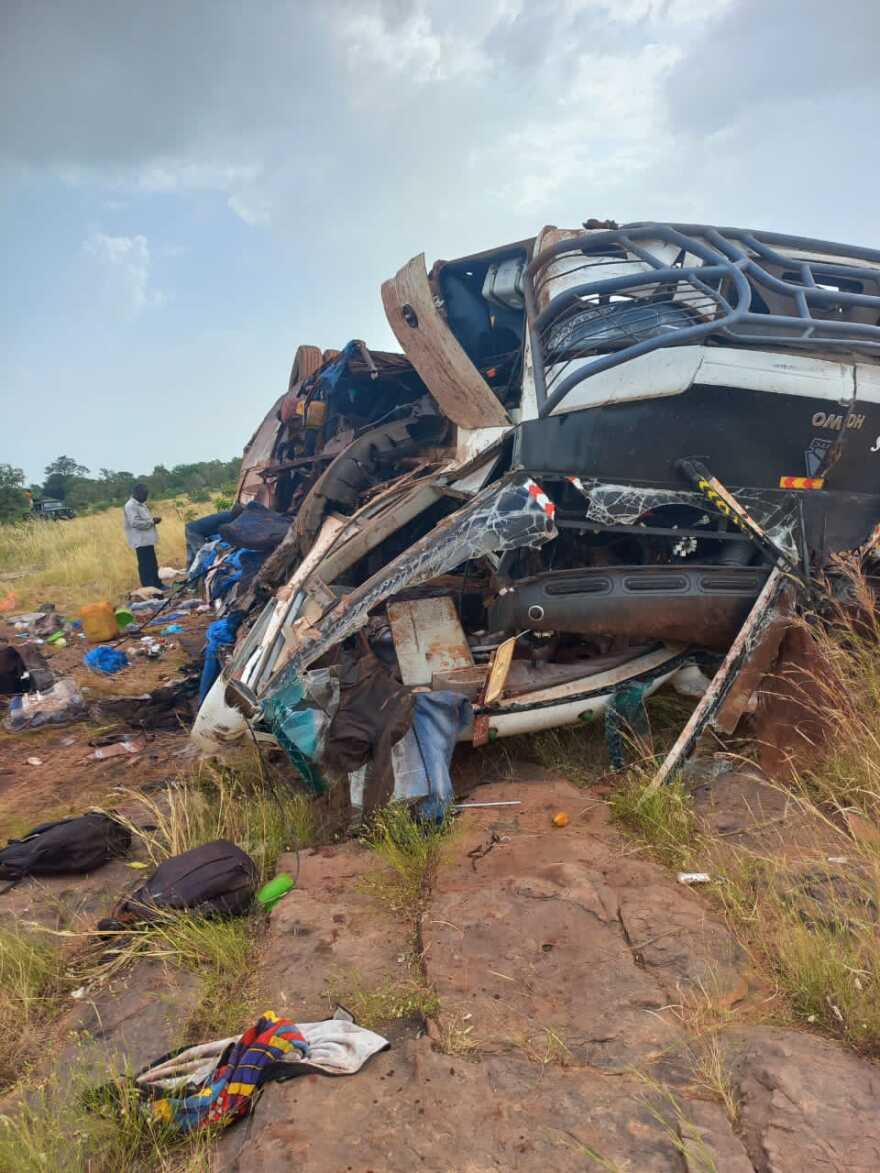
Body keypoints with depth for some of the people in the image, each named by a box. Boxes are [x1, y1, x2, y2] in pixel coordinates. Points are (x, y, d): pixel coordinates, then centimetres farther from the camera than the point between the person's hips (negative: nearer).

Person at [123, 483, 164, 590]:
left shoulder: (140, 504, 18)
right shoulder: (130, 505, -14)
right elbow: (135, 523, -23)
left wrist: (153, 520, 6)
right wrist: (152, 521, -18)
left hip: (147, 539, 10)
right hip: (141, 541, -10)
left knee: (153, 564, 16)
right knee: (145, 565, -8)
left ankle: (157, 585, 26)